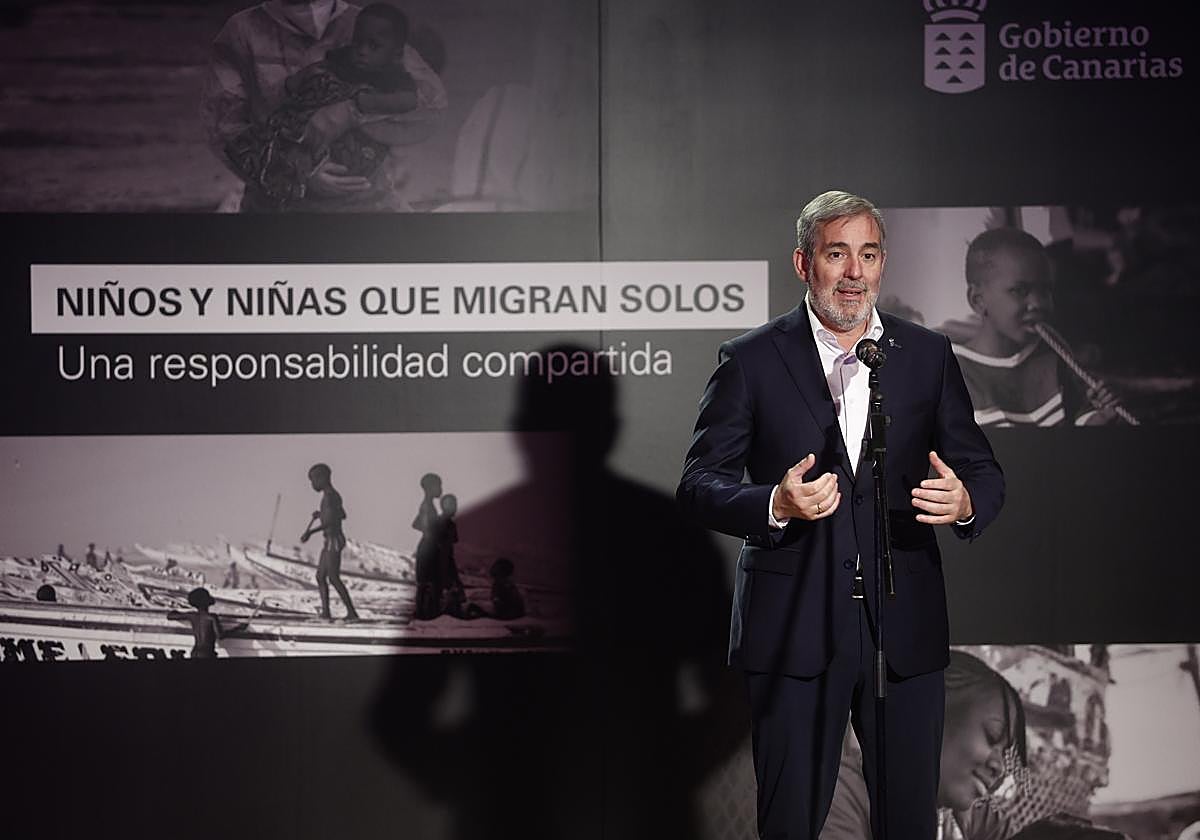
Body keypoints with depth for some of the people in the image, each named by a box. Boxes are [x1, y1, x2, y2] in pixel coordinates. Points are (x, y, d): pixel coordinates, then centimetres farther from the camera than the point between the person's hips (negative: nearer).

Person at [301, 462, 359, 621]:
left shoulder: (329, 496, -16)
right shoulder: (335, 495, 14)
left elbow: (328, 521, -26)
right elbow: (342, 515, 30)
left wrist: (309, 532, -23)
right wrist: (321, 514, 40)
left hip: (333, 541, -10)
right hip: (330, 542, 10)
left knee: (333, 578, -8)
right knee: (320, 576, 8)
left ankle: (352, 612, -6)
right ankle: (325, 612, 5)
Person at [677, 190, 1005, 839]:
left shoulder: (928, 355, 9)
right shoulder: (750, 360, 1)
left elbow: (982, 470, 10)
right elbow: (699, 485, -3)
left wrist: (965, 502, -14)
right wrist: (774, 505, -23)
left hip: (906, 631, 2)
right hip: (793, 632, -2)